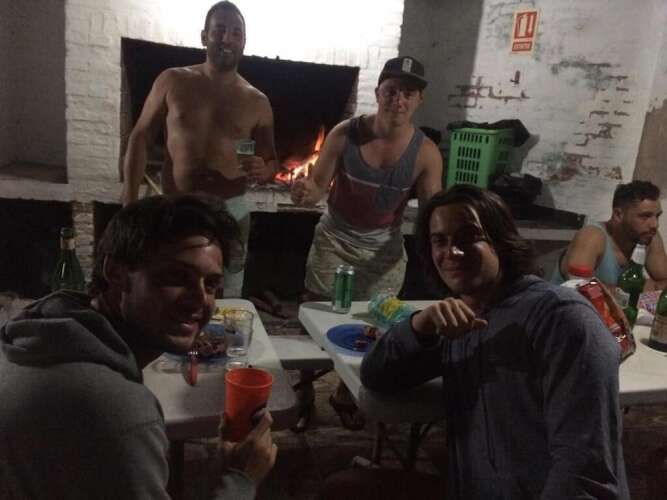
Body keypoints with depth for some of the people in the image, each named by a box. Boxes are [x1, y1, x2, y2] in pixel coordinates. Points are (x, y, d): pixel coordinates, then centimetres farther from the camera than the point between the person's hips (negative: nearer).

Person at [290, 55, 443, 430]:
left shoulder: (426, 153, -15)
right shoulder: (345, 134, -17)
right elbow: (318, 188, -12)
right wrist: (306, 193, -36)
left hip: (385, 248, 1)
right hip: (335, 239, -1)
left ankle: (347, 396, 37)